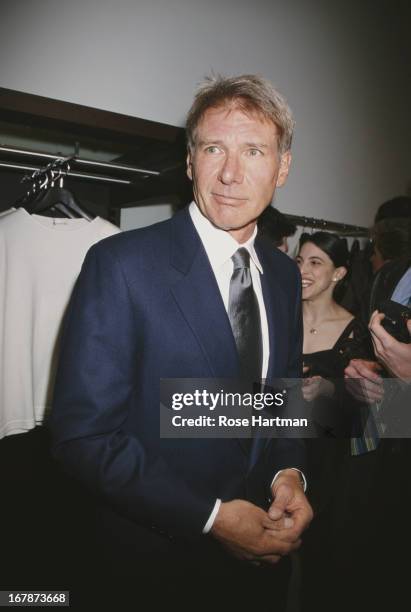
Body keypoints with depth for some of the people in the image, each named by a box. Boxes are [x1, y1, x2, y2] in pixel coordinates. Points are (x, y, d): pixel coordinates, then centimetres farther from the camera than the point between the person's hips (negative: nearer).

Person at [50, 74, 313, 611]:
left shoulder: (285, 274, 0)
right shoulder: (120, 264, -19)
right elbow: (83, 433, -19)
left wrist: (289, 473, -8)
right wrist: (211, 517, -20)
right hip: (158, 558, -5)